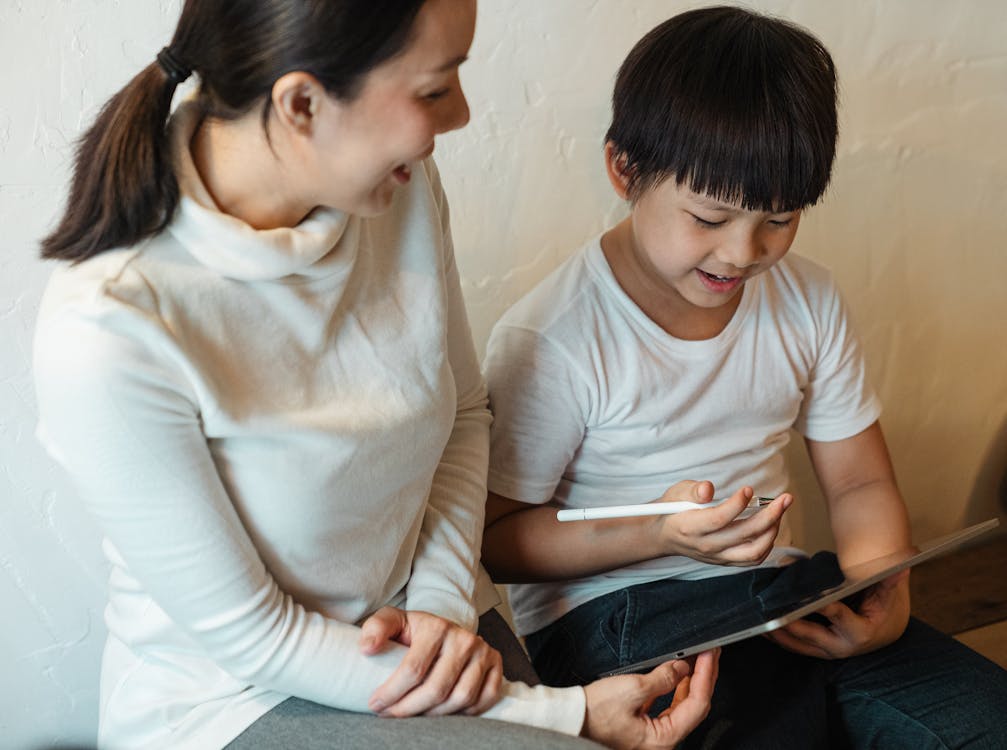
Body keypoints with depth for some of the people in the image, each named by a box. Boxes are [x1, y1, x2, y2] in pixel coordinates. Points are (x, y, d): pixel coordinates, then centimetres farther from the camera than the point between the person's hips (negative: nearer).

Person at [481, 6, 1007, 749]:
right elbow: (493, 539, -10)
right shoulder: (548, 342, -15)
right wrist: (659, 533, -24)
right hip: (613, 612, -6)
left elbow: (860, 482, 12)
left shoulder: (807, 301, 5)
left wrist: (884, 594, -10)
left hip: (778, 596, 6)